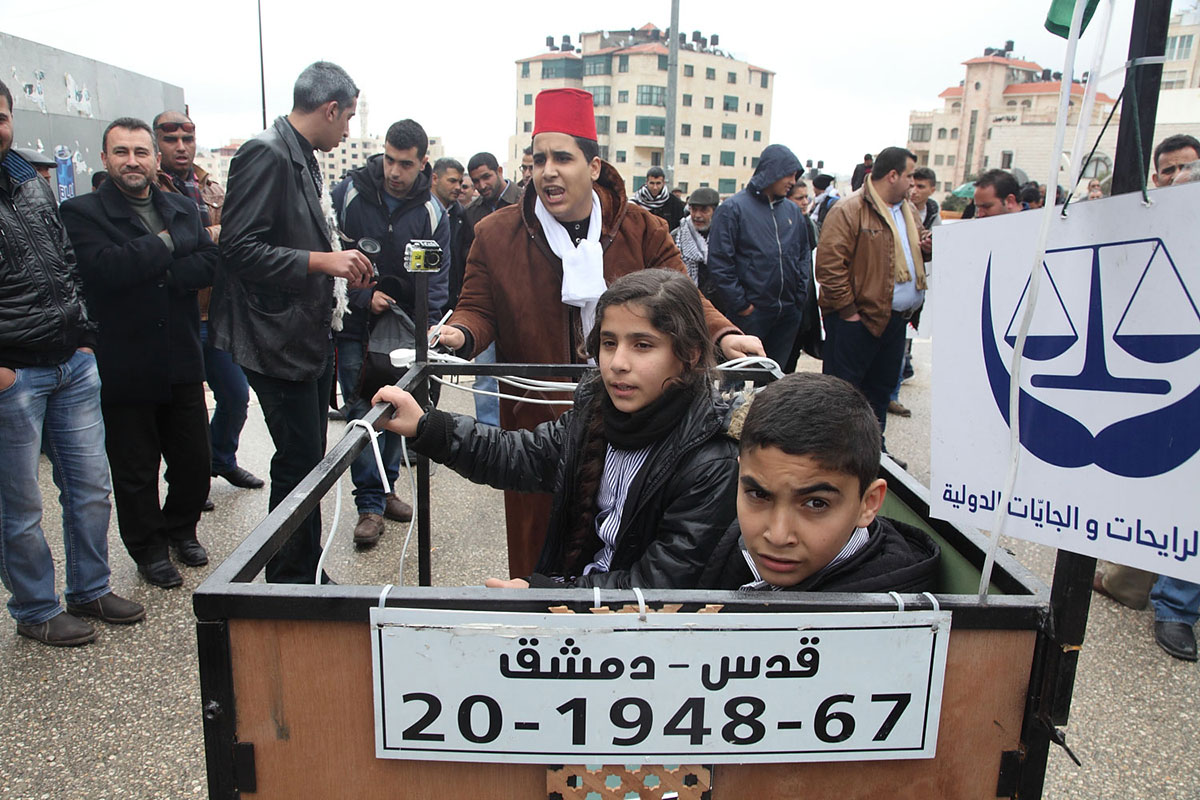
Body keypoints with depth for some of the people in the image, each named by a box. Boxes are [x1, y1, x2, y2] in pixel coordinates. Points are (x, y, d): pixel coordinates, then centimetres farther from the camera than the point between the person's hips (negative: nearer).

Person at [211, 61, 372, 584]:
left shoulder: (304, 160, 16)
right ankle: (289, 582, 12)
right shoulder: (266, 154, -14)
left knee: (309, 461, 15)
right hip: (280, 340, -10)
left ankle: (308, 575, 27)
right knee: (299, 462, -4)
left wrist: (342, 270, 14)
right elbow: (240, 249, -21)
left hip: (313, 337, 10)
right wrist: (322, 261, -23)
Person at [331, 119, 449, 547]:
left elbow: (438, 276, 1)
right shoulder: (348, 194, -6)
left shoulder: (432, 213, -1)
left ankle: (385, 488, 26)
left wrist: (424, 329, -13)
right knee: (362, 413, -4)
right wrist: (362, 296, -13)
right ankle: (371, 504, 3)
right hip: (354, 324, -2)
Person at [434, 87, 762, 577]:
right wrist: (460, 334, -19)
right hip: (535, 424, 0)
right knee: (537, 544, 7)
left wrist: (722, 334, -19)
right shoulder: (496, 235, 3)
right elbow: (479, 308, 4)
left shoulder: (643, 231, 2)